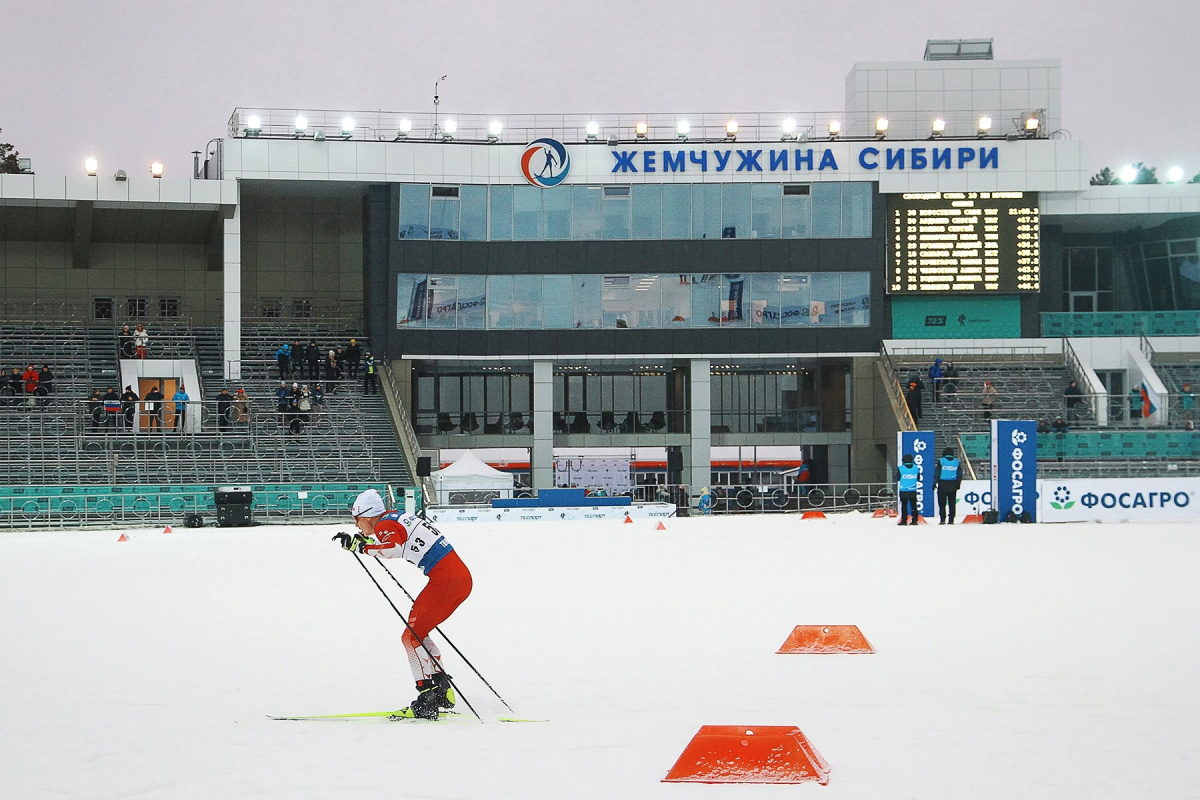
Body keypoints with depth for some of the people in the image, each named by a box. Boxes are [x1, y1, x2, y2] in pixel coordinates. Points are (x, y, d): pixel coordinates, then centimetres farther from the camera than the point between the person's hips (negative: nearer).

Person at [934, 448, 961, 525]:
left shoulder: (941, 461, -3)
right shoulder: (956, 461, 7)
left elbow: (937, 473, -5)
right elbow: (960, 475, 10)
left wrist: (934, 483, 1)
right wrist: (958, 484, 18)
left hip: (943, 484, -3)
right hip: (953, 485, 3)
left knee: (942, 503, -1)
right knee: (952, 503, 6)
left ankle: (942, 520, -8)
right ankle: (951, 520, 3)